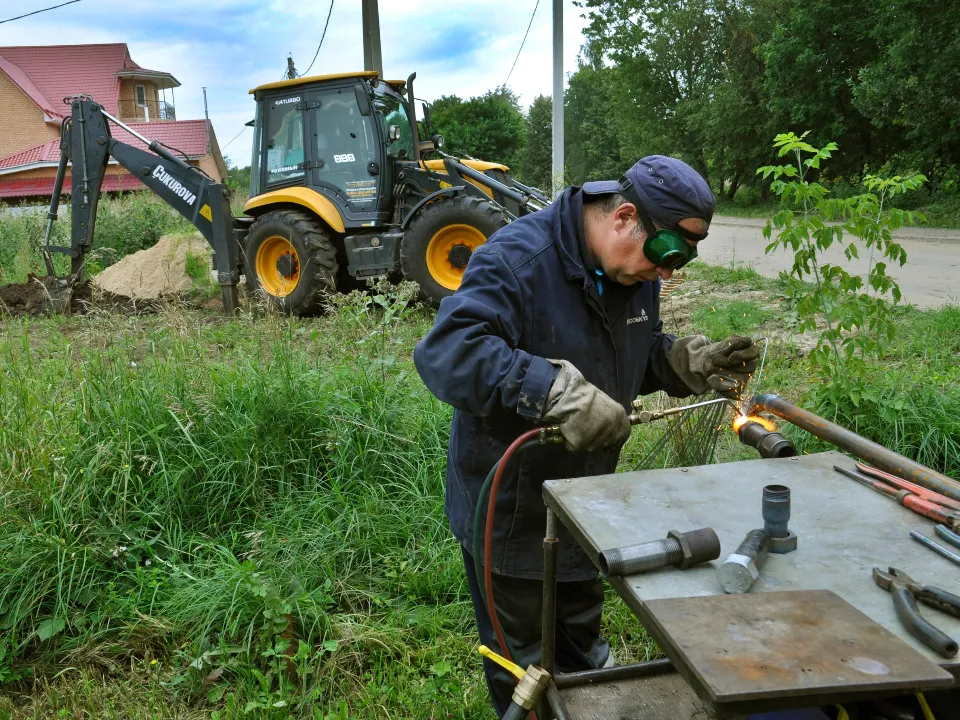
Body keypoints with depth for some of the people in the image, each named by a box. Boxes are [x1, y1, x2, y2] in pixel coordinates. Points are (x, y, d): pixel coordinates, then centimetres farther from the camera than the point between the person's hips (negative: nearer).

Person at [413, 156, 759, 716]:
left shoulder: (636, 271, -1)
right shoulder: (518, 258, -27)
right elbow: (446, 353, -39)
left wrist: (693, 362, -6)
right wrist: (559, 392, -47)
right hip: (510, 509, -7)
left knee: (582, 640, 30)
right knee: (525, 670, 14)